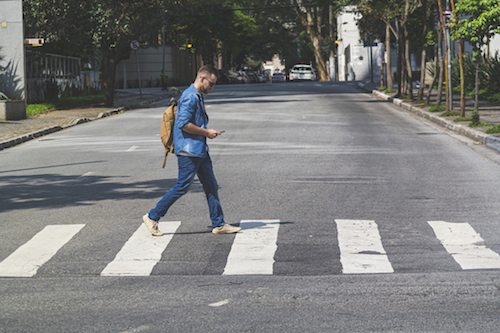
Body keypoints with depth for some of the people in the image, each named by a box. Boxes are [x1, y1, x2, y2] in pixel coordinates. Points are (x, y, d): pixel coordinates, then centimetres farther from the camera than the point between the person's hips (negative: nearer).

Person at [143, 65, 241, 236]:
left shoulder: (198, 97, 17)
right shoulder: (190, 97, -15)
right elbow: (183, 124, -22)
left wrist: (207, 132, 13)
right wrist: (206, 132, -15)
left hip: (200, 150, 10)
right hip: (188, 151, -10)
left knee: (211, 186, 9)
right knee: (182, 186, -7)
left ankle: (218, 224, 12)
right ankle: (152, 217, 2)